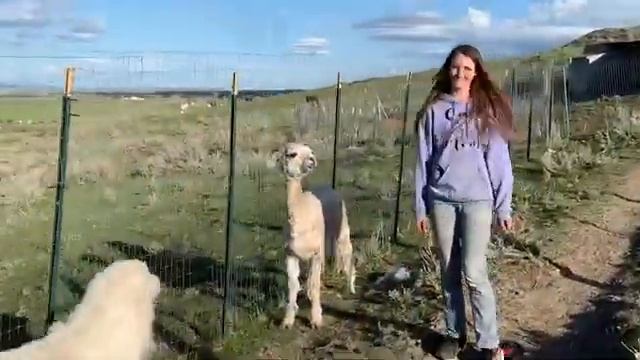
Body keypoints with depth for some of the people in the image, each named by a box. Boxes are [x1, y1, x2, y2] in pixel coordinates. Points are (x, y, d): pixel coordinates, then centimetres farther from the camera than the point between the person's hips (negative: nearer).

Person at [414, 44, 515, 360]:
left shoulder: (488, 110, 2)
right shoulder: (434, 110, 5)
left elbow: (500, 160, 2)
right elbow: (423, 160, 6)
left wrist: (503, 206, -1)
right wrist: (420, 206, 5)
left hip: (477, 201, -2)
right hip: (441, 200, 2)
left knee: (474, 273, -6)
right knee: (449, 272, 9)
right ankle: (454, 334, 23)